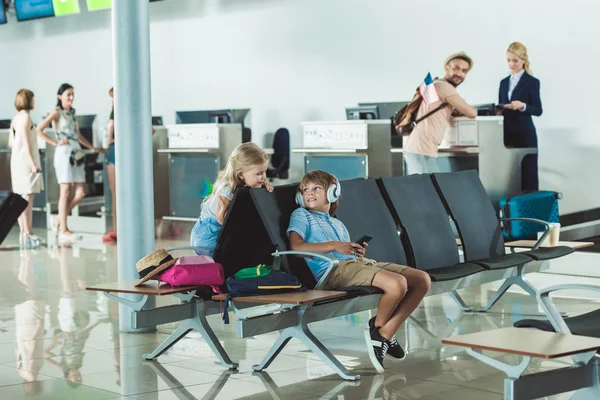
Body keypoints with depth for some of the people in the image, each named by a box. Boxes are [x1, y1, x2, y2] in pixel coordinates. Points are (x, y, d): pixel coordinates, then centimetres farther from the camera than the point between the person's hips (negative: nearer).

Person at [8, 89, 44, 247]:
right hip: (25, 161, -10)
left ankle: (24, 232, 17)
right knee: (28, 198, -9)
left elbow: (11, 142, 19)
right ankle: (27, 234, -10)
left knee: (21, 199, 12)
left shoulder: (16, 118, 15)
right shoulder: (25, 117, -11)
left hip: (17, 161, 10)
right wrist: (32, 162, -21)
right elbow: (25, 141, -18)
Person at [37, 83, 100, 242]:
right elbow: (39, 130, -10)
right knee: (66, 191, -7)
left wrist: (93, 148, 26)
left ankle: (58, 222, 12)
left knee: (81, 192, 0)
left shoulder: (72, 112, 18)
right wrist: (55, 143, -10)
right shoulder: (57, 112, -2)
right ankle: (63, 230, -2)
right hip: (64, 152, -7)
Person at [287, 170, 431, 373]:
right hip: (334, 269, -8)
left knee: (422, 279, -7)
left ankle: (385, 333, -8)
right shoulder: (301, 215, 14)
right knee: (397, 283, -31)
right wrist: (335, 245, -13)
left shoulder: (338, 224, 35)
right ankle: (377, 327, -3)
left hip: (359, 263, 8)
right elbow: (296, 246, -6)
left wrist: (358, 252, 4)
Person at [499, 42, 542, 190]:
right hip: (506, 133, 5)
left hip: (525, 134, -5)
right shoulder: (504, 82, 15)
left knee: (527, 172, -3)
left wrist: (522, 106, -22)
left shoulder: (532, 82, -2)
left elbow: (538, 110, -6)